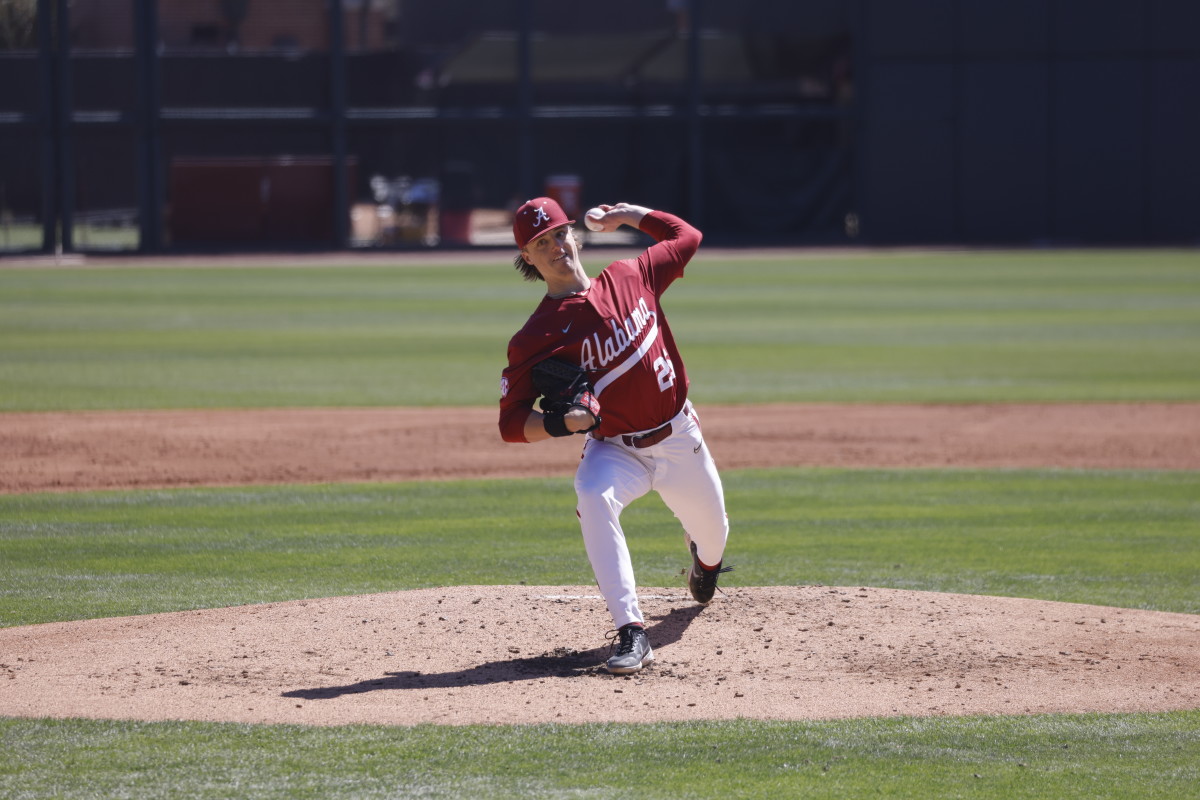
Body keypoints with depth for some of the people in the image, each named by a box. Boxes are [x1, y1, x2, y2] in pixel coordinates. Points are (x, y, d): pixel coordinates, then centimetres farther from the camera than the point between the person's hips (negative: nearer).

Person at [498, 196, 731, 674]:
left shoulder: (628, 278, -3)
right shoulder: (536, 338, -15)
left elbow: (686, 238, 16)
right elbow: (511, 424, -17)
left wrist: (631, 216, 12)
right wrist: (562, 423, -34)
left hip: (679, 441, 4)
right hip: (614, 451, -3)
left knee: (711, 531, 18)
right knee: (594, 498, -35)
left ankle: (704, 560, 62)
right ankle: (631, 632, -37)